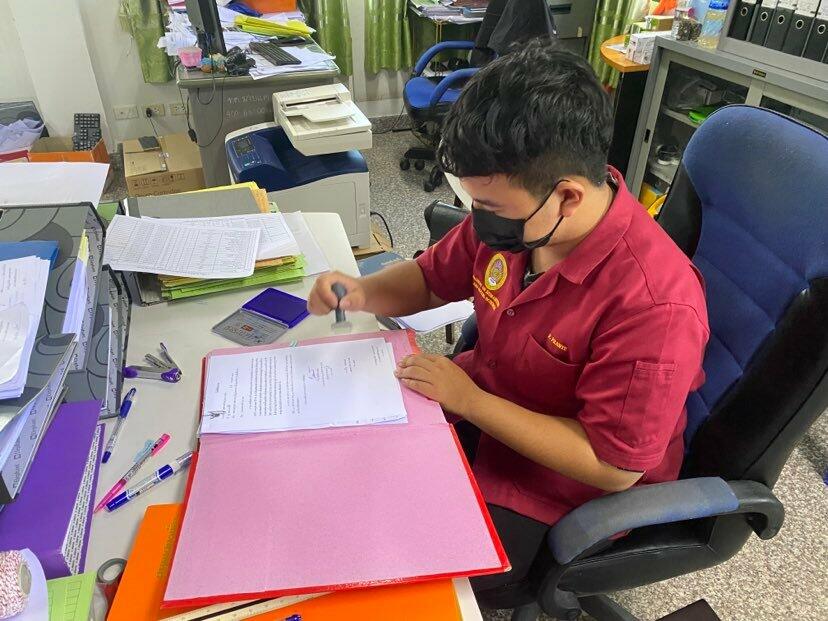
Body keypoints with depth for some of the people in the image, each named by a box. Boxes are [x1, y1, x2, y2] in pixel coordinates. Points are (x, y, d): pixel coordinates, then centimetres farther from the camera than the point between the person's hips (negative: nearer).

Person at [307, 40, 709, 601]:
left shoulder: (653, 304, -33)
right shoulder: (514, 213, -14)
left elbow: (613, 466, -26)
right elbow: (432, 278, 4)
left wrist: (468, 399, -26)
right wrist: (363, 293, -17)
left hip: (568, 478, -6)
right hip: (480, 396, 7)